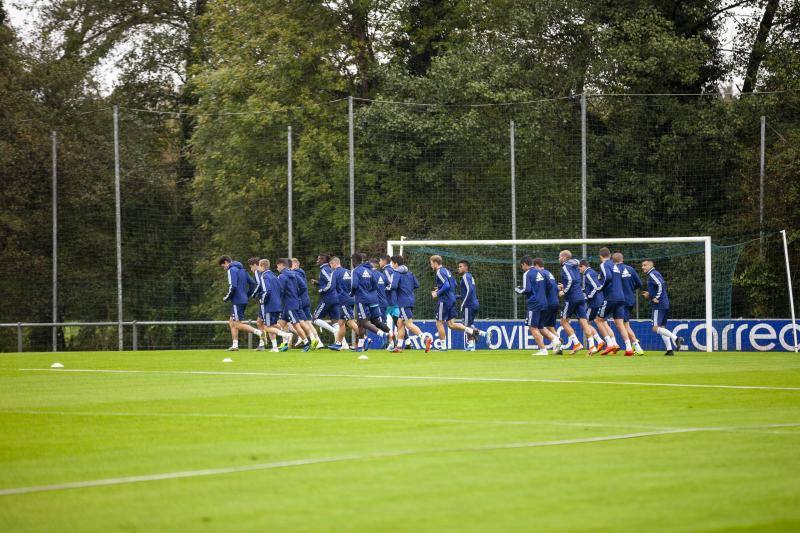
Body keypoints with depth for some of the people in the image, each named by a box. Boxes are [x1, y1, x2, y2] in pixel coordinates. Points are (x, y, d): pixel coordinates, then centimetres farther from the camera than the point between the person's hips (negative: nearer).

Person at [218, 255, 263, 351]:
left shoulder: (231, 270, -11)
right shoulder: (242, 269, 17)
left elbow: (233, 287, -22)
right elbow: (251, 283, 17)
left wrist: (227, 298, -9)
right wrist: (247, 296, 19)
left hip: (237, 301, -9)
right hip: (244, 300, 9)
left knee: (238, 324, -8)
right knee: (232, 322, 15)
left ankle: (259, 332, -20)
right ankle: (235, 345, 13)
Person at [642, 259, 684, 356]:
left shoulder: (652, 274, -9)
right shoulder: (655, 274, 21)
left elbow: (661, 284, -24)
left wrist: (656, 298, -19)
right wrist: (650, 294, 22)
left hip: (659, 304, -10)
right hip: (665, 305, 10)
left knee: (656, 328, -13)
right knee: (662, 328, 11)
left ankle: (675, 338, -24)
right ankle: (669, 349, 6)